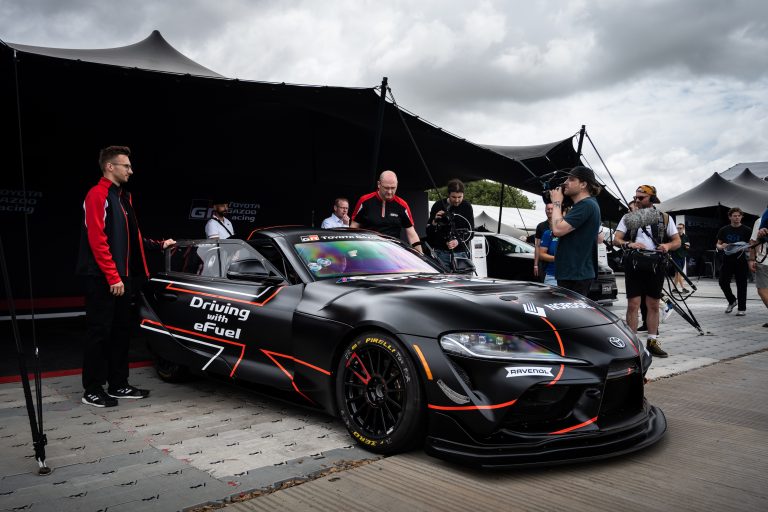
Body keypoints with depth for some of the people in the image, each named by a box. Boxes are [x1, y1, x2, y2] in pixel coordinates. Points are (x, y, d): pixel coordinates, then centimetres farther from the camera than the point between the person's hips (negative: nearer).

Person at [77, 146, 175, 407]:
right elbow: (97, 240, -18)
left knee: (120, 331, 12)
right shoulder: (97, 195, -10)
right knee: (100, 332, -3)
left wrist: (159, 244, 21)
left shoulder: (123, 197, 18)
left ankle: (118, 385, 20)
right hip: (102, 278, -9)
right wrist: (113, 276, -21)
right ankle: (92, 390, 7)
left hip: (122, 277, 9)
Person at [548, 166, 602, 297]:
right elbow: (556, 231, 19)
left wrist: (557, 203, -9)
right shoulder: (585, 205, 18)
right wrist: (557, 204, 10)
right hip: (573, 272, 11)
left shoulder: (586, 205, -15)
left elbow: (558, 230, -23)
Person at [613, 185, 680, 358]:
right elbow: (616, 240, 1)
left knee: (653, 305, 8)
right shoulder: (628, 217, 9)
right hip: (634, 265, -1)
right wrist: (629, 244, -20)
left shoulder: (664, 218, 10)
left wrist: (667, 246, -13)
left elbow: (677, 241, 10)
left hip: (655, 265, 1)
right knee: (633, 304, -5)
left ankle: (652, 341, 17)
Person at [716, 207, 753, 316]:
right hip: (727, 260, 3)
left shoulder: (746, 230, 0)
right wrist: (722, 246, -11)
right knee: (723, 282, -1)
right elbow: (718, 244, 12)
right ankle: (732, 301, 24)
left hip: (741, 261, -2)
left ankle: (742, 308, 8)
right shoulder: (724, 230, 7)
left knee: (741, 284, 0)